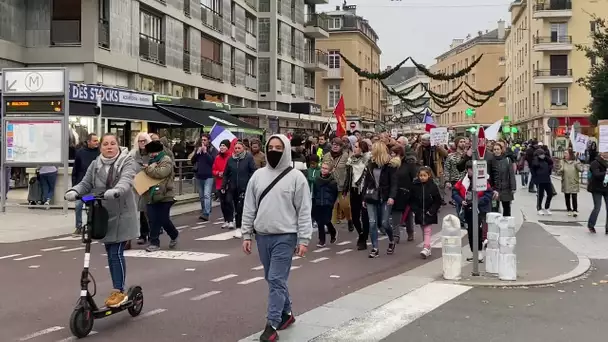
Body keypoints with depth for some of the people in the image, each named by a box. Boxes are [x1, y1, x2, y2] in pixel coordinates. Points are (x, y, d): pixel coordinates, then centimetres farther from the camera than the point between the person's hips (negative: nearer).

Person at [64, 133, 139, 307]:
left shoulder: (127, 162, -7)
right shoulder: (95, 165, 7)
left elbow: (126, 181, -24)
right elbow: (85, 184, 2)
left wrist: (115, 191, -45)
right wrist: (74, 191, -20)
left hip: (121, 216, -5)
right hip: (103, 216, 5)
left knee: (116, 253, -8)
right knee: (111, 253, 12)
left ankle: (119, 292, 2)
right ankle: (117, 290, 23)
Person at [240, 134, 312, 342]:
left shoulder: (296, 177, -5)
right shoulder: (258, 175, 7)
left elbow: (304, 211, -6)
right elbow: (249, 207, 10)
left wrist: (303, 239, -9)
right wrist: (246, 234, 6)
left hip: (285, 236, -5)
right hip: (262, 236, 5)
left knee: (276, 279, -7)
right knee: (273, 279, 15)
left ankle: (272, 324, -1)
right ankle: (286, 312, 33)